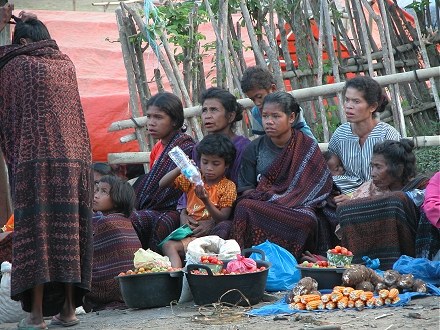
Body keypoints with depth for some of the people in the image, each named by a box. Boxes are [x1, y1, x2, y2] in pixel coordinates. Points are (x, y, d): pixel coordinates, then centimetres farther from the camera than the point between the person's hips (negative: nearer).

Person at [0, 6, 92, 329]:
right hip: (77, 159, 5)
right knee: (69, 232, 7)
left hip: (35, 160, -4)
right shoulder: (66, 64, 16)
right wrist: (31, 24, 32)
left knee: (35, 232, -5)